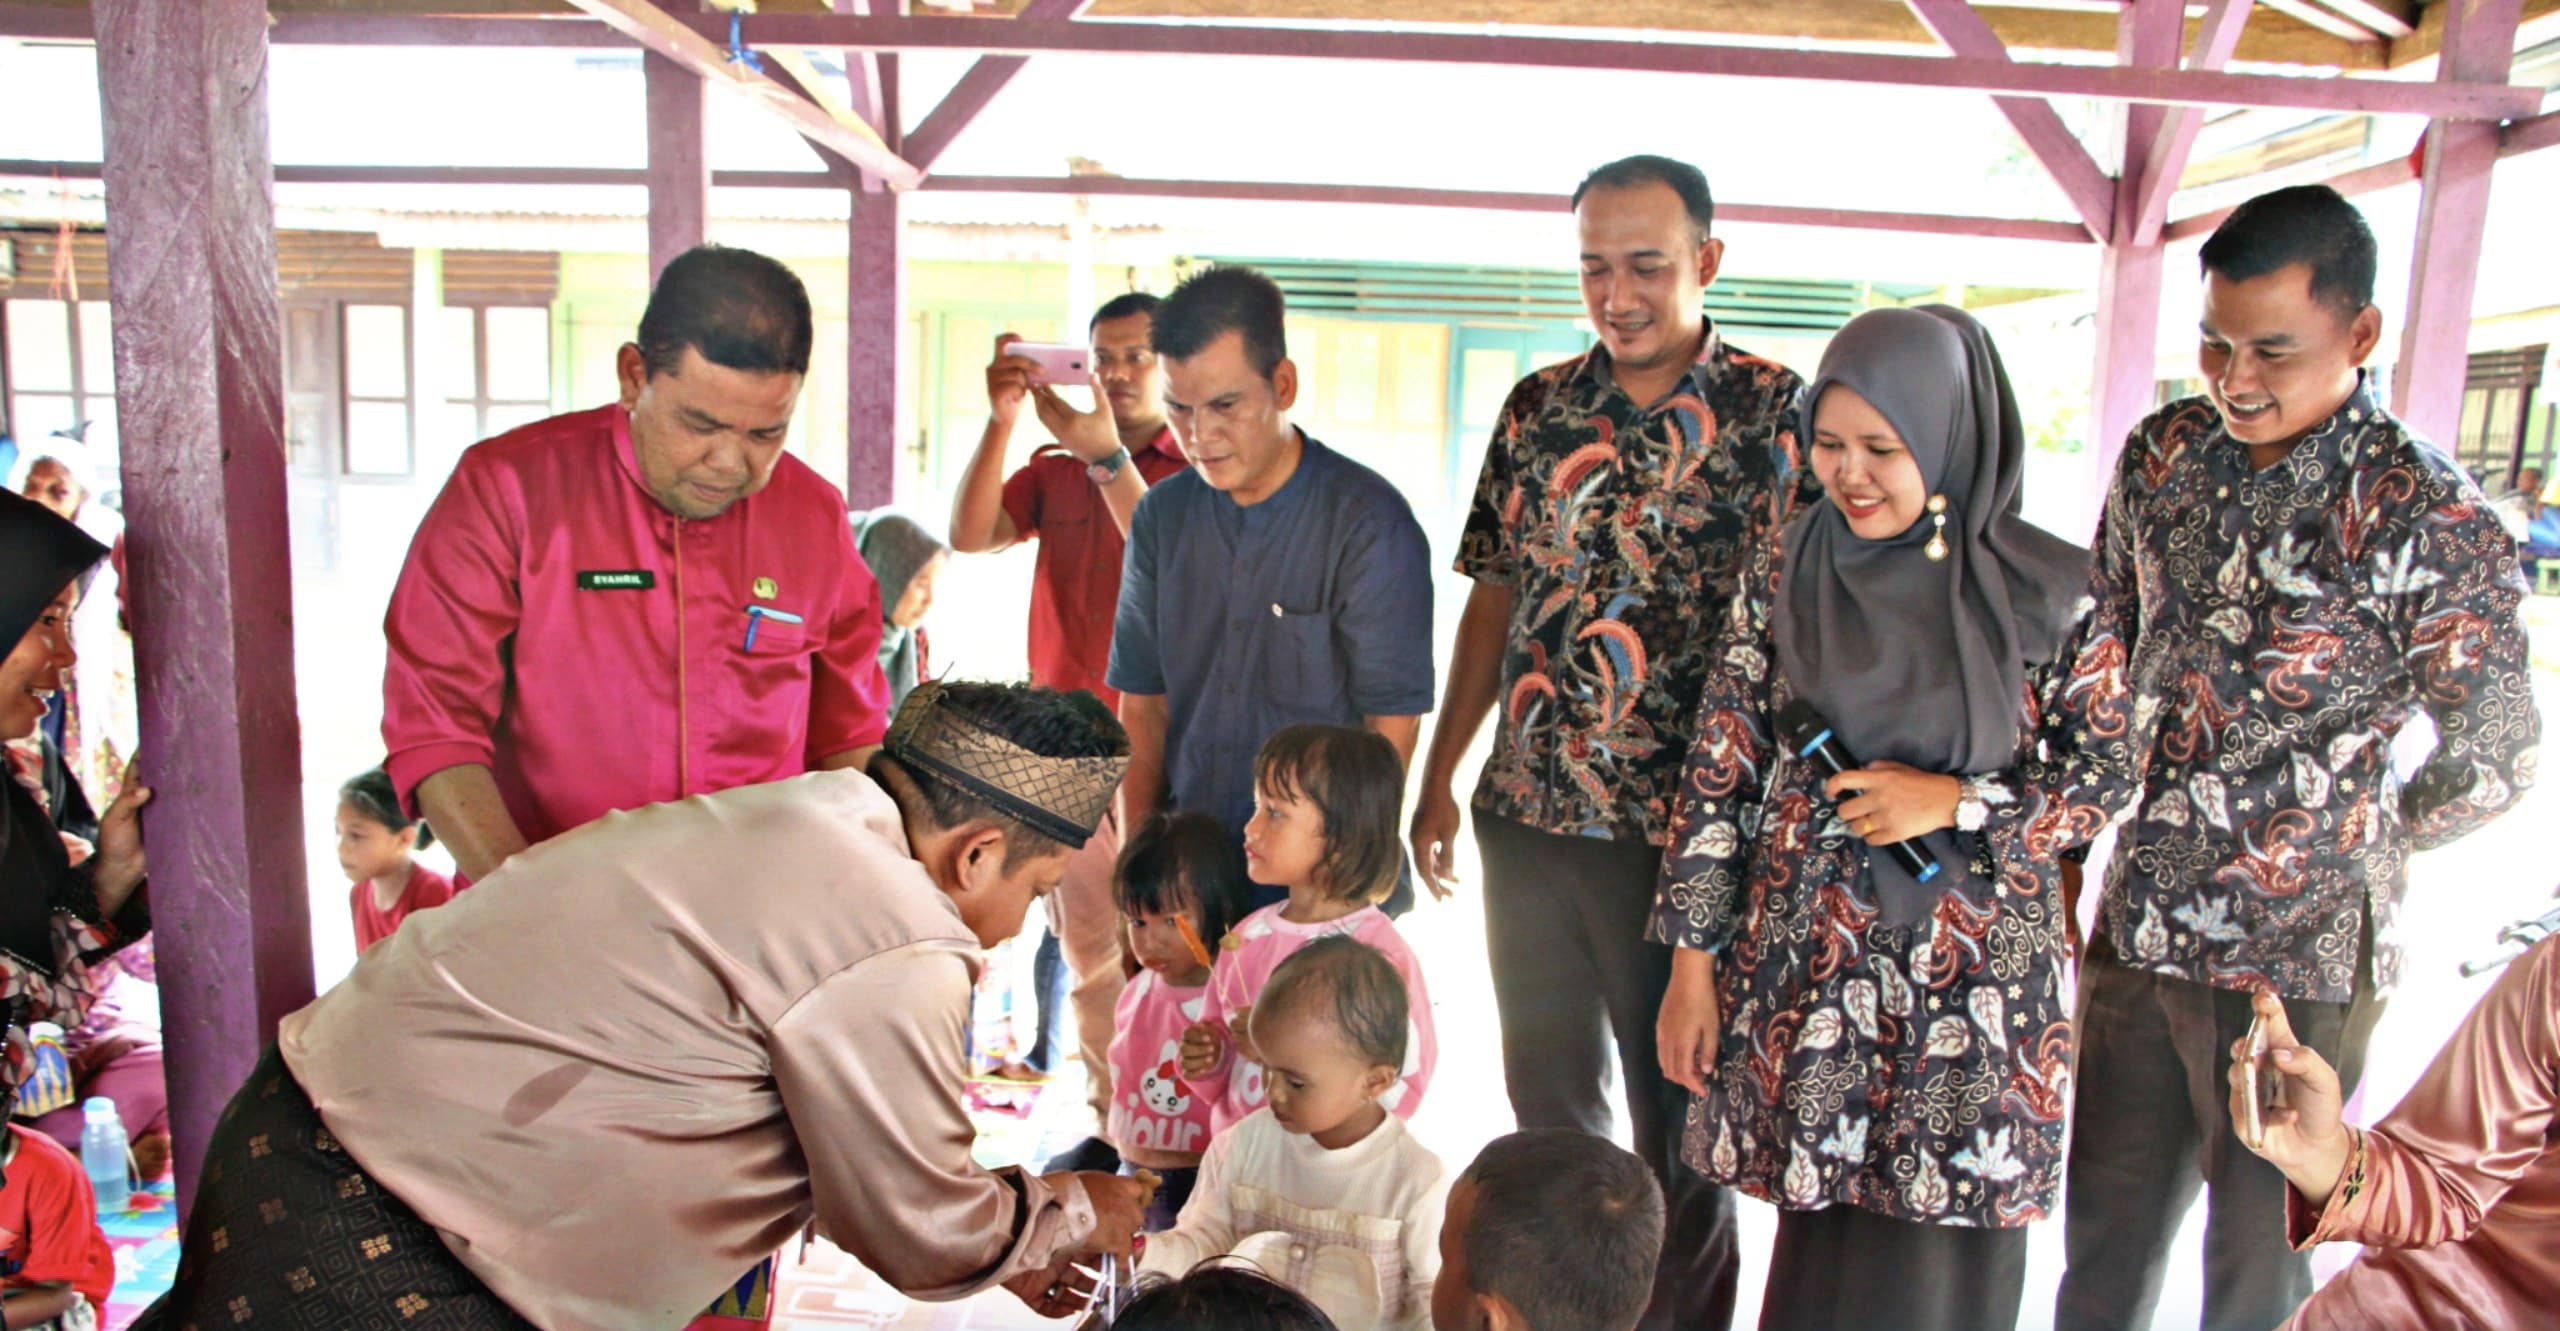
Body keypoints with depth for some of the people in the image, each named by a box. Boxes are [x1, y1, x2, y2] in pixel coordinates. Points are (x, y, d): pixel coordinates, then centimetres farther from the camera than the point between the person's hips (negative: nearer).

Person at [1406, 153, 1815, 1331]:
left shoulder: (1773, 412, -6)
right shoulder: (1539, 406, 7)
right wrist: (1439, 779, 11)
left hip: (1681, 826, -4)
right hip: (1527, 812, 5)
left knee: (1678, 1115, 10)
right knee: (1548, 1102, 19)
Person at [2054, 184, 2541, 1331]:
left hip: (2298, 959, -4)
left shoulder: (2433, 521, -14)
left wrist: (2341, 852, 0)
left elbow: (2492, 763, -4)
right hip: (2133, 932, 4)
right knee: (2104, 1234, 19)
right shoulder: (2165, 454, 1)